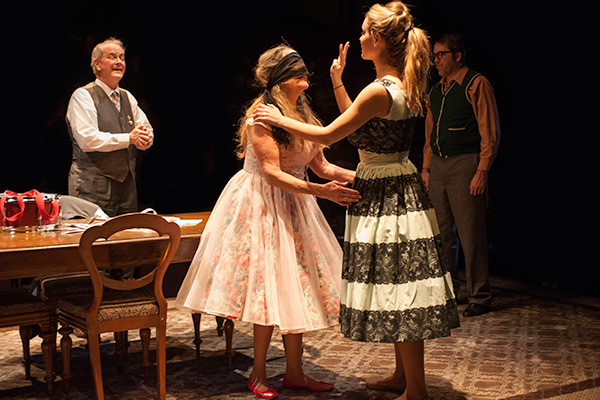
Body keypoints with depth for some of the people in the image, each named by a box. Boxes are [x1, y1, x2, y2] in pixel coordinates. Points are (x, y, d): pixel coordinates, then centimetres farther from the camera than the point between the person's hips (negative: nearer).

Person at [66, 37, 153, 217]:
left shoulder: (127, 98, 18)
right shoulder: (83, 96, -5)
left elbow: (148, 132, 16)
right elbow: (87, 139, -17)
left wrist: (144, 138, -9)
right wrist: (128, 138, -17)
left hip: (127, 186, 7)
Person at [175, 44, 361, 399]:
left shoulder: (303, 115, 9)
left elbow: (321, 165, 9)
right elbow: (272, 173, -23)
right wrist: (319, 191, -32)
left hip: (293, 208, 8)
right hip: (262, 206, -8)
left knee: (297, 285, 7)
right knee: (270, 287, -6)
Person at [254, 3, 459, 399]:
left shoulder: (379, 91, -20)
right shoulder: (403, 86, 9)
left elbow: (327, 134, -13)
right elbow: (358, 126, 20)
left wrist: (280, 119, 0)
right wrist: (338, 82, 20)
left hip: (384, 199, -9)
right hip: (400, 191, 9)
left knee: (398, 293, -2)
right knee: (398, 289, 16)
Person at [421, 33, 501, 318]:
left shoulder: (476, 84, -5)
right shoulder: (436, 91, 18)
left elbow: (490, 131, -8)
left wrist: (482, 170, -14)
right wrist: (426, 166, 16)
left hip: (465, 165, -7)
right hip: (438, 165, 7)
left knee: (470, 234, -5)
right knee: (442, 232, 11)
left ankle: (479, 297, 5)